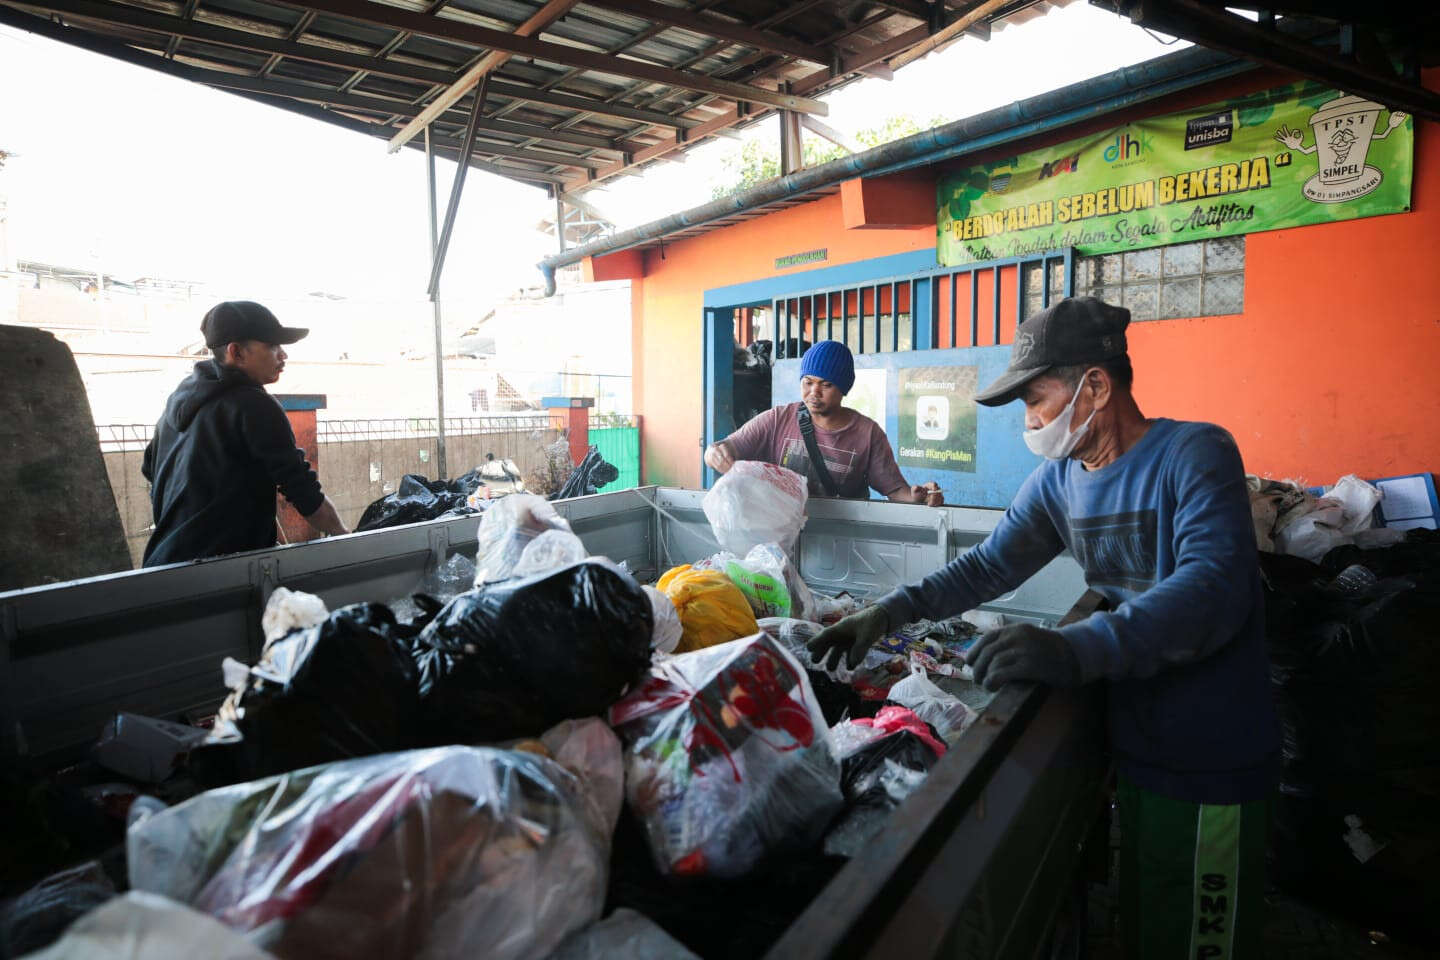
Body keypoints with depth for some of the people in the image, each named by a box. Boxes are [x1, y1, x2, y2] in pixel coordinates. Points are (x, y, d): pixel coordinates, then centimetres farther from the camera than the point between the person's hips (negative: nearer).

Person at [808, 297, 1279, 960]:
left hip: (1209, 762, -6)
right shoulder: (1059, 479, 2)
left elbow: (1214, 588, -32)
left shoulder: (1195, 455, -18)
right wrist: (889, 612, -7)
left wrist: (1074, 650, -45)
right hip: (1135, 744, 6)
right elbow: (988, 567, 5)